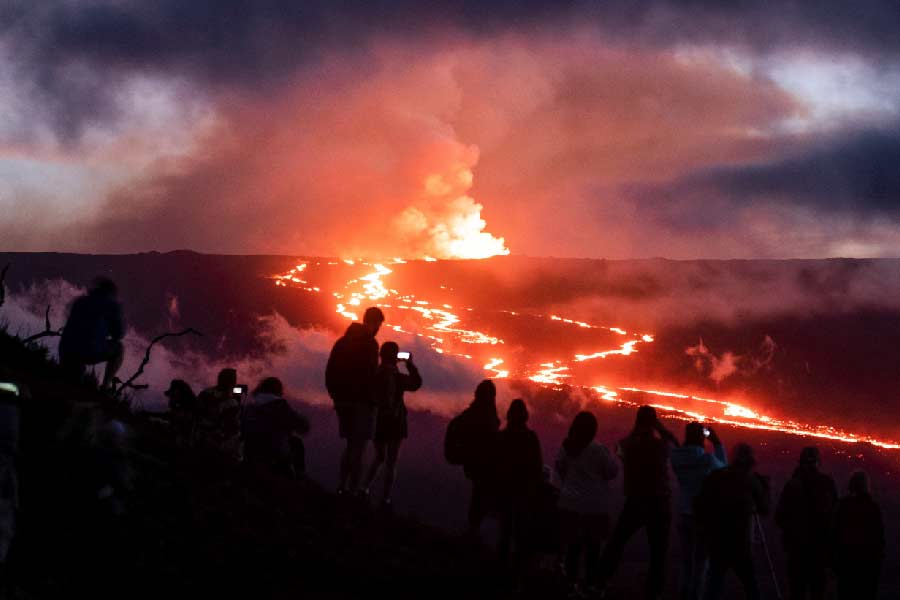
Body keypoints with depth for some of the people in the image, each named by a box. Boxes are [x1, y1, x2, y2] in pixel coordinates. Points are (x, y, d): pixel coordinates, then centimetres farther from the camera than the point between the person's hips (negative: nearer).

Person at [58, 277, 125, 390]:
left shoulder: (79, 301, 25)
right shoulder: (113, 305, 11)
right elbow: (119, 334, 15)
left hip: (66, 353, 5)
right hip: (91, 353, -5)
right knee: (119, 348, 26)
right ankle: (106, 387, 18)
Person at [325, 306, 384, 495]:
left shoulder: (343, 342, 12)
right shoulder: (369, 344, -12)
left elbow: (330, 372, 14)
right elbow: (369, 375, -19)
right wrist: (372, 400, -10)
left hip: (343, 401, 7)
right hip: (362, 402, -7)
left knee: (351, 445, 17)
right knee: (358, 448, -3)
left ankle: (341, 488, 13)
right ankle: (352, 490, -7)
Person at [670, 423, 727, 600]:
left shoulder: (677, 457, -8)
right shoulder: (707, 459, -19)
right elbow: (723, 468, 2)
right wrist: (717, 444, 6)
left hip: (684, 513, 4)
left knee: (686, 557, 17)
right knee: (701, 558, 7)